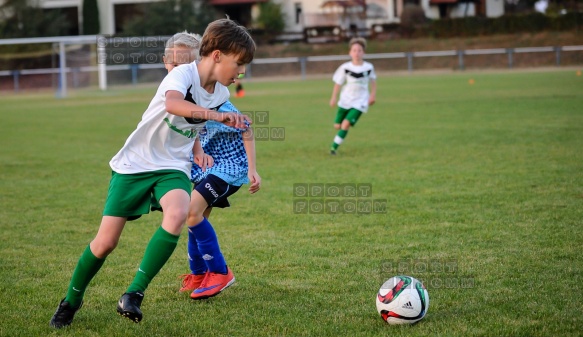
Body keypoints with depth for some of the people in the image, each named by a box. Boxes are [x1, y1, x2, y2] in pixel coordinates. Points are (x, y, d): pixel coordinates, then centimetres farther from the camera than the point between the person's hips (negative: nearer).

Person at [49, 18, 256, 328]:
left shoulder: (221, 93, 2)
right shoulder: (183, 74, -20)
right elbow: (172, 104, -45)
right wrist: (216, 115, -56)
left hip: (173, 168, 4)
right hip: (135, 163, -4)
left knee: (177, 214, -30)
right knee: (106, 242, -4)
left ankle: (135, 293, -22)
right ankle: (72, 300, 24)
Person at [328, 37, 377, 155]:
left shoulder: (369, 67, -8)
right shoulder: (345, 68, -10)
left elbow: (373, 81, 11)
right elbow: (338, 83, 0)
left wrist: (373, 95, 7)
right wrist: (333, 98, -4)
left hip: (359, 102, -2)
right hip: (345, 101, 2)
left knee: (346, 124, -17)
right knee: (337, 126, 6)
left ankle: (334, 147, -10)